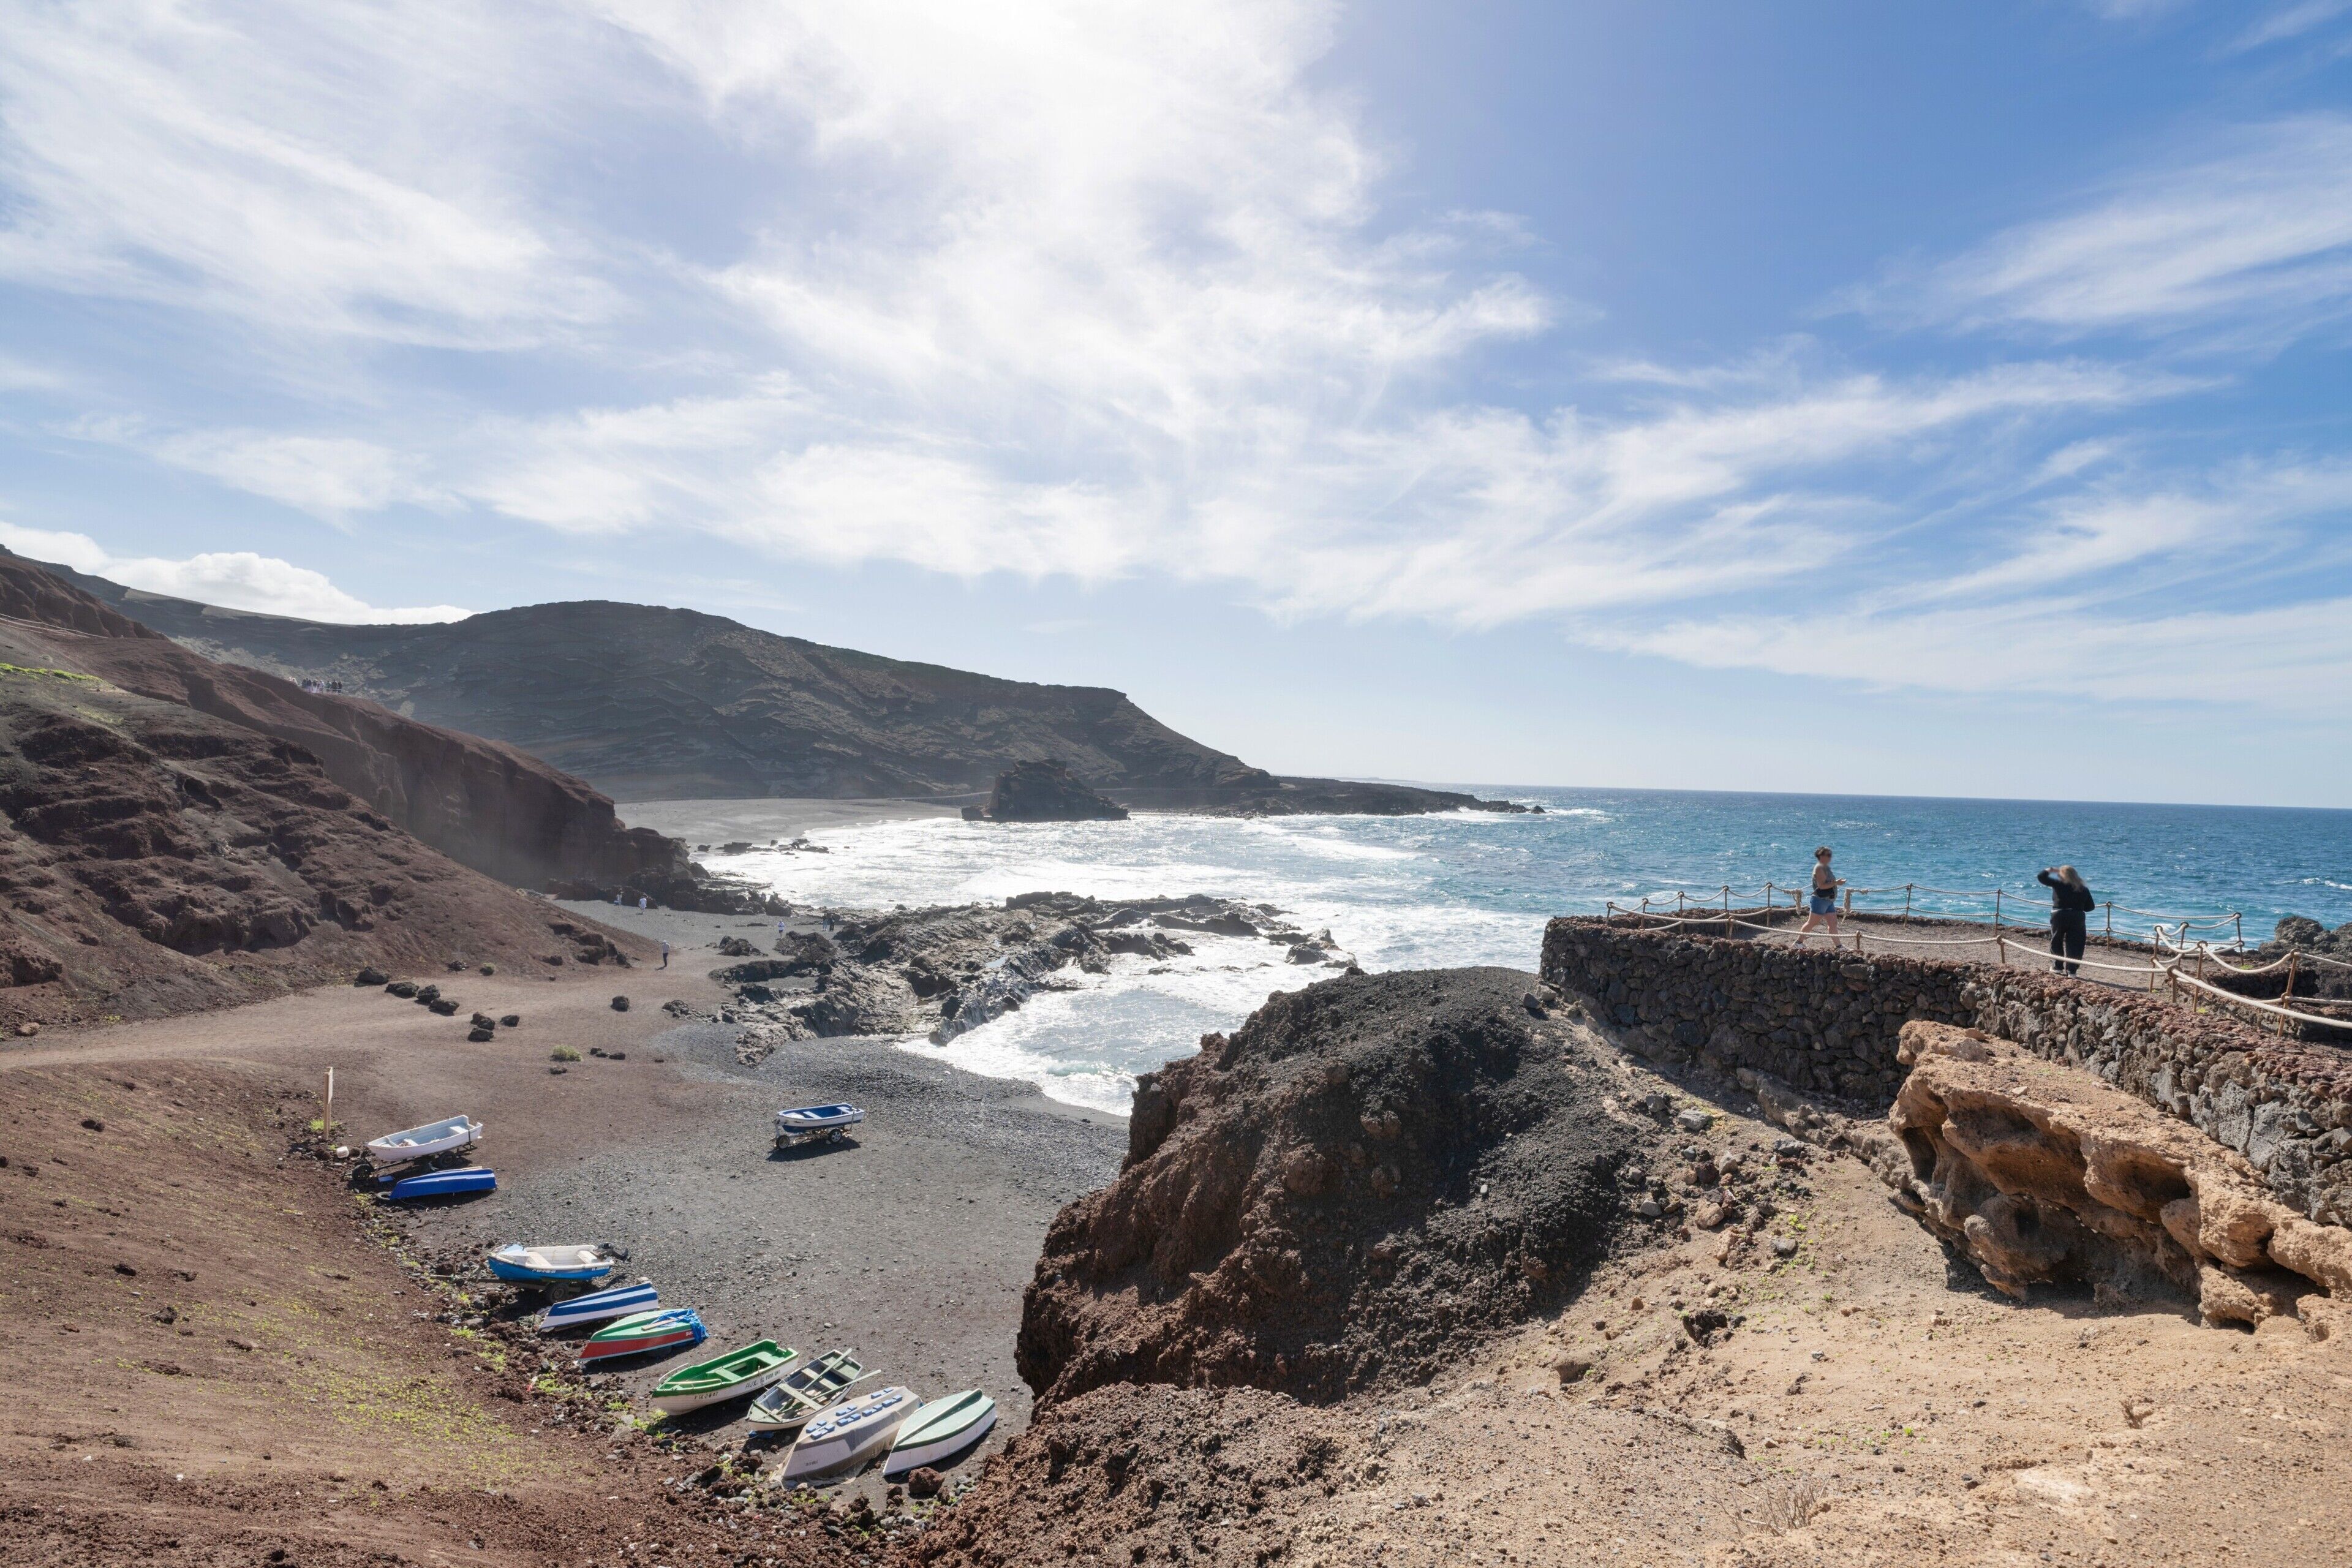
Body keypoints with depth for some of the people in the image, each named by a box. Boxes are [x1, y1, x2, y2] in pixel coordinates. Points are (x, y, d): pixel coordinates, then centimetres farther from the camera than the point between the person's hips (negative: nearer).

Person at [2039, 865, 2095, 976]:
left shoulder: (2058, 885, -5)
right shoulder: (2083, 890, 5)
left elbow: (2041, 876, -2)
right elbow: (2091, 906, 10)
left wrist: (2050, 870, 14)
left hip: (2059, 916, -2)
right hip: (2077, 918, 2)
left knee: (2056, 942, 15)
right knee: (2074, 945, 5)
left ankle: (2058, 967, 19)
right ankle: (2072, 970, 2)